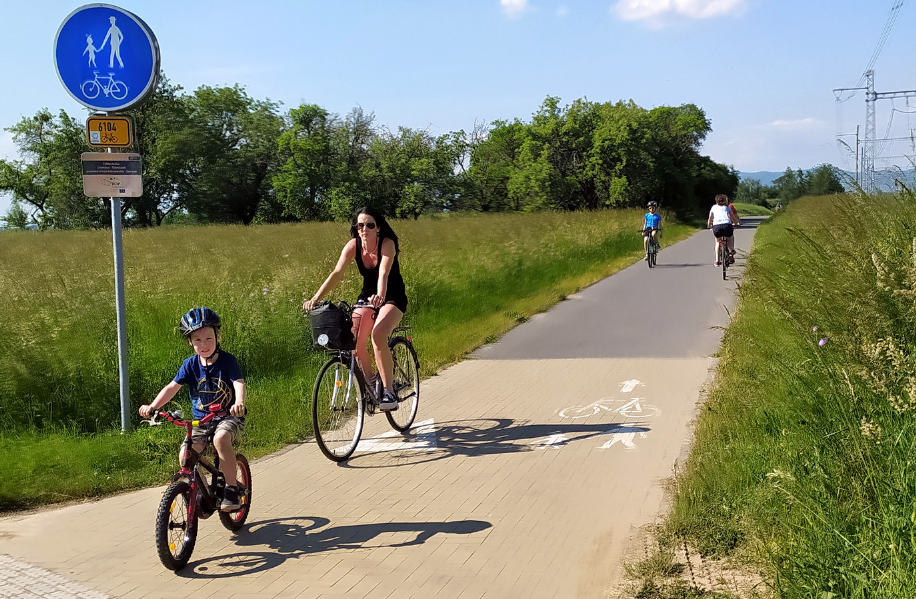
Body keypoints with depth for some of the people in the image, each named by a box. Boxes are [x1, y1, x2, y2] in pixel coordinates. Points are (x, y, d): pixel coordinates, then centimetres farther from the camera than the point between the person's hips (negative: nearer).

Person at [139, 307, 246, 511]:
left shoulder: (227, 360, -10)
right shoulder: (190, 364, -1)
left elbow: (238, 383, -23)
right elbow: (172, 387, -6)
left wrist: (239, 402, -44)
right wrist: (152, 406, -21)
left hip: (229, 417, -4)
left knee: (221, 438, -35)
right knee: (185, 455, -14)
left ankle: (232, 488, -19)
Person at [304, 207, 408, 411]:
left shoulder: (387, 244, -22)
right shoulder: (353, 246, -12)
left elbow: (383, 273, -38)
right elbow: (337, 273, -21)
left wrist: (380, 296, -58)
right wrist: (316, 297, -34)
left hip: (392, 297, -4)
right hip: (367, 296, 4)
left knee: (378, 335, -30)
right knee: (353, 340, -16)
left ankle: (389, 391, -20)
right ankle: (368, 381, 12)